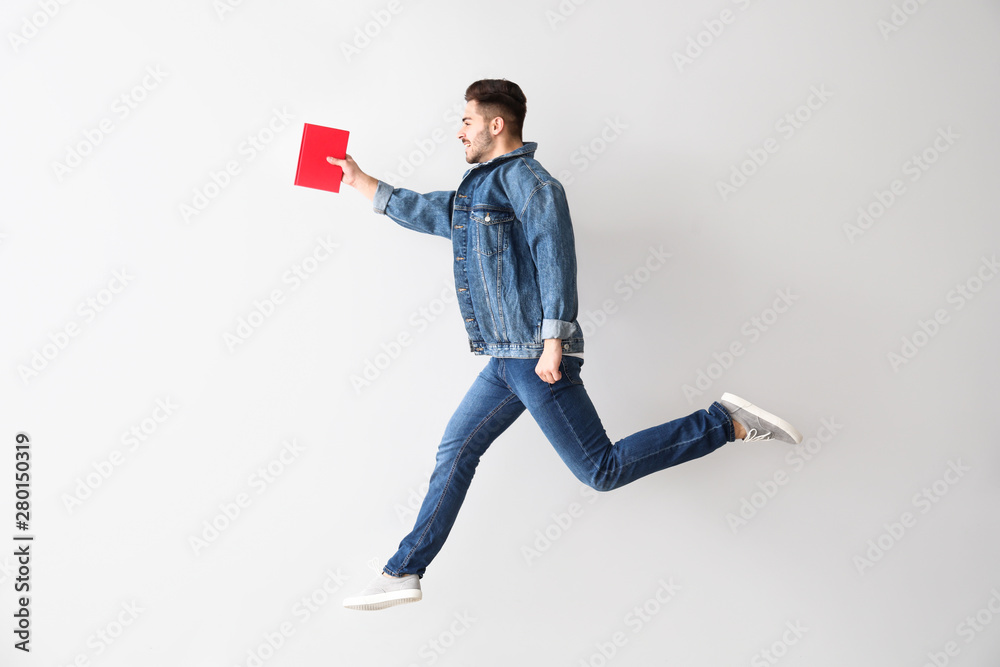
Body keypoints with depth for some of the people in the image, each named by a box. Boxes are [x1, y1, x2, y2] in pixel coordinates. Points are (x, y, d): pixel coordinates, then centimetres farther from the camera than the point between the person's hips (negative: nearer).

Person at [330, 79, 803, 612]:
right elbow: (425, 212, 34)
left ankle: (727, 423, 2)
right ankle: (404, 573, 19)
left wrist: (553, 339, -26)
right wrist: (360, 181, 36)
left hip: (534, 355, -9)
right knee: (455, 452, 10)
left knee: (601, 471, -6)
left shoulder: (523, 177, -8)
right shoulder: (479, 189, 21)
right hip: (506, 361, 9)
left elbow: (555, 253, -18)